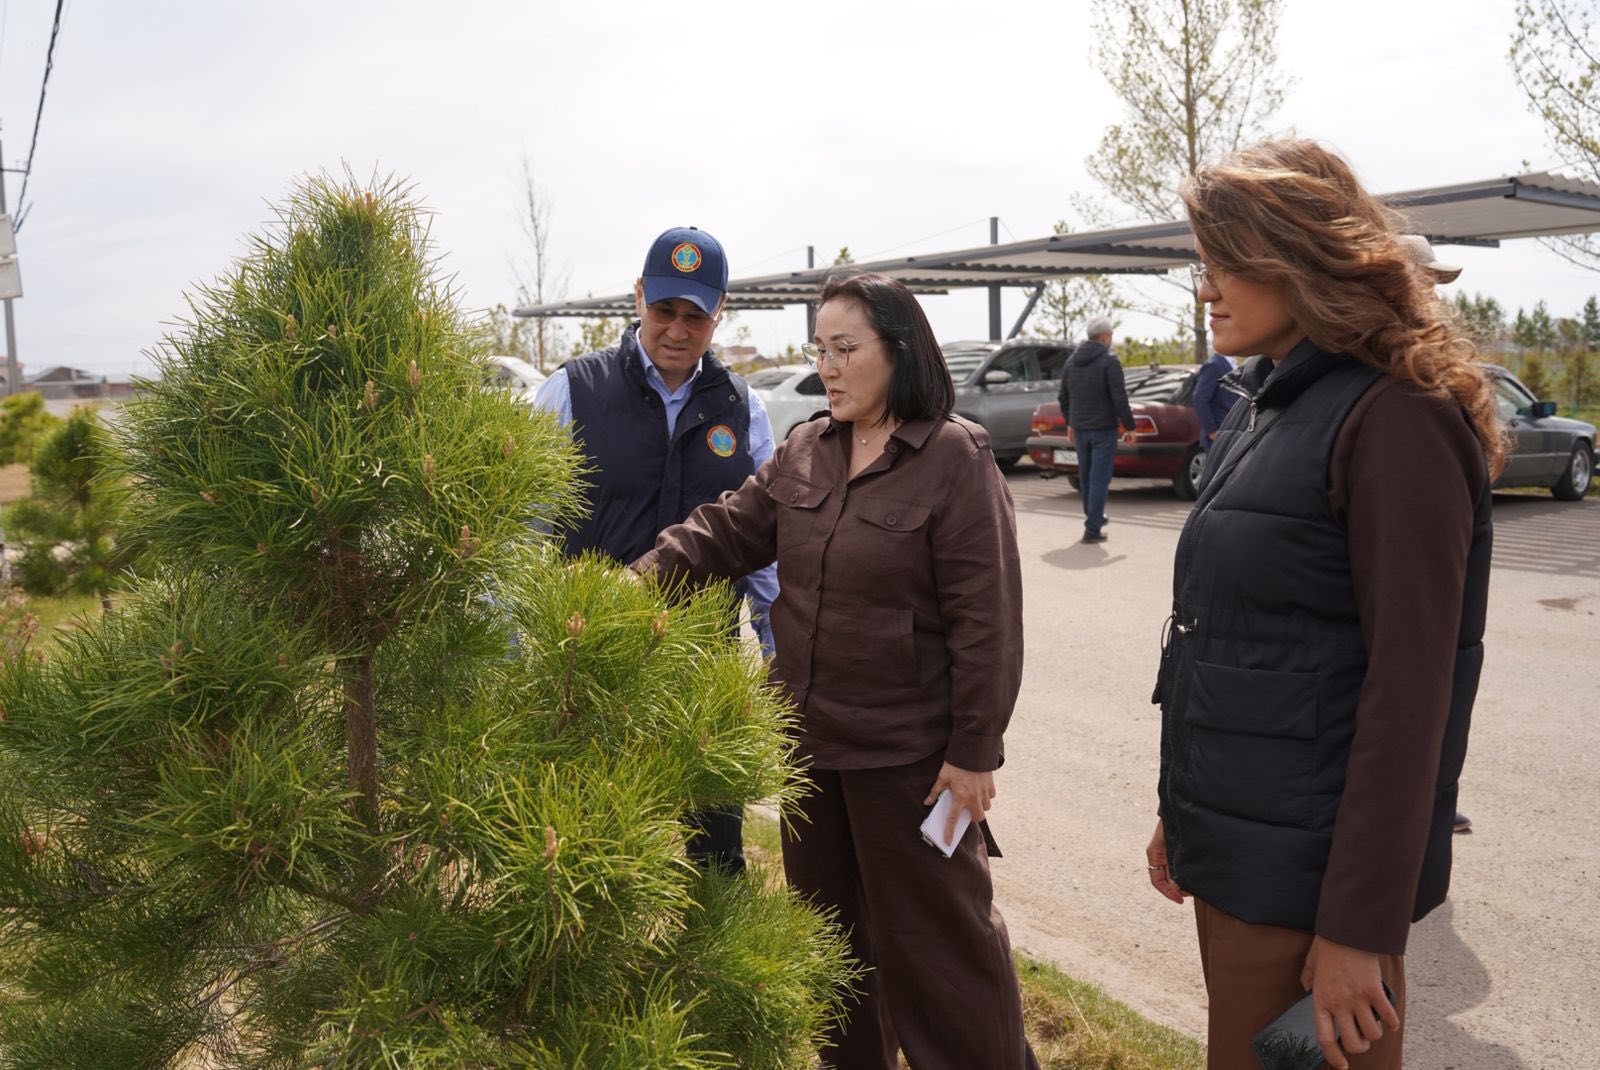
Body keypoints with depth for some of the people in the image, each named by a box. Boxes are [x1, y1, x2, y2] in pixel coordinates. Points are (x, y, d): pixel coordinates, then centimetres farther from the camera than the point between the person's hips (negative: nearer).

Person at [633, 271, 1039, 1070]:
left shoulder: (955, 459, -15)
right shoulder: (805, 452, 5)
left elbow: (984, 620, -16)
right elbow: (725, 531, 1)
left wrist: (974, 751, -16)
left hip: (907, 752, -7)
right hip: (809, 738, 7)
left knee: (933, 930, 8)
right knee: (831, 919, 22)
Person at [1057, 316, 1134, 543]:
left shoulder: (1071, 361, 7)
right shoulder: (1109, 362, -13)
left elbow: (1064, 398, 14)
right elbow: (1120, 399, -16)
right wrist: (1129, 426, -7)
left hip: (1079, 428, 6)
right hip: (1104, 429, -6)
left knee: (1085, 475, 19)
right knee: (1099, 478, -3)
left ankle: (1092, 516, 34)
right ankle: (1092, 529, -5)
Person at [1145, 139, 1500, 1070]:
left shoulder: (1393, 416, -16)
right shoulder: (1266, 411, 10)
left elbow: (1410, 687, -19)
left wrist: (1360, 927, -18)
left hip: (1311, 868, -8)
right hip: (1235, 849, 8)